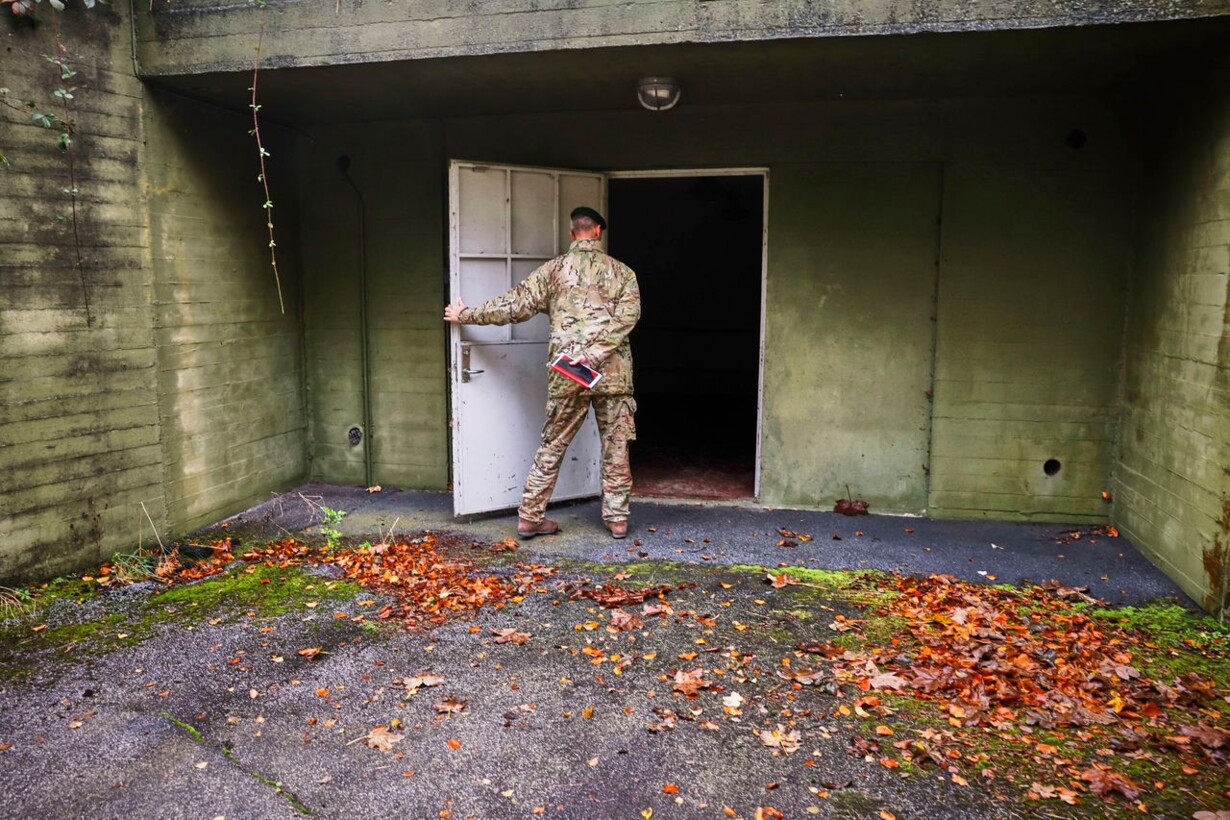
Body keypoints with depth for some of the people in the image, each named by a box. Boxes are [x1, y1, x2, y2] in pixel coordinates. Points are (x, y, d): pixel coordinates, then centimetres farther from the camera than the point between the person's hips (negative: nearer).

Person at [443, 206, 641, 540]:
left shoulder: (553, 269, 5)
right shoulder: (621, 271, 5)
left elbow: (514, 305, 4)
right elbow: (628, 315, -10)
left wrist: (466, 315, 14)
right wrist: (596, 354, -15)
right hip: (613, 373, 0)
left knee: (552, 446, 8)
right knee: (616, 447, 9)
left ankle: (530, 516, 11)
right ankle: (617, 518, 14)